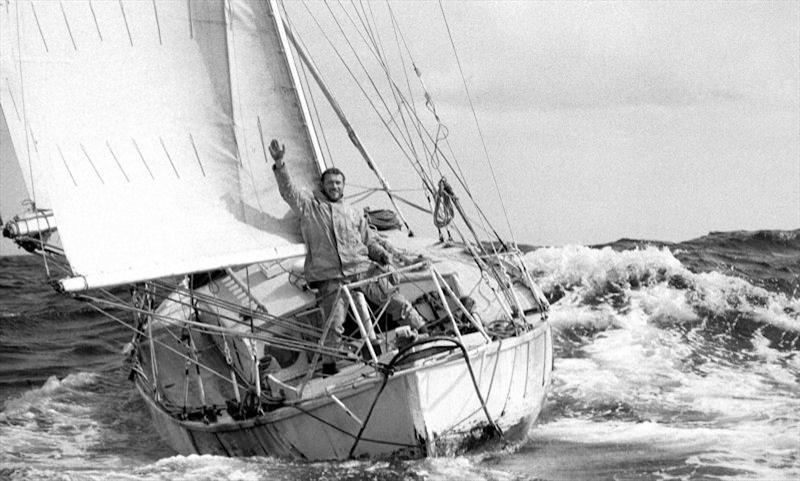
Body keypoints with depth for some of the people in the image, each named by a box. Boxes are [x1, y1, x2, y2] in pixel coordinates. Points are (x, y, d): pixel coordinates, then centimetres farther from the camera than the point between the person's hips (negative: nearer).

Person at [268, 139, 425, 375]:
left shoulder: (354, 213, 24)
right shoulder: (309, 205, 13)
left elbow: (370, 241, 24)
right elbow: (288, 190, -1)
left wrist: (383, 254, 3)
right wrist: (280, 165, -17)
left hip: (362, 269, 3)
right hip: (330, 278, -3)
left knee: (398, 303, -8)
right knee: (334, 324, -16)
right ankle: (328, 364, 0)